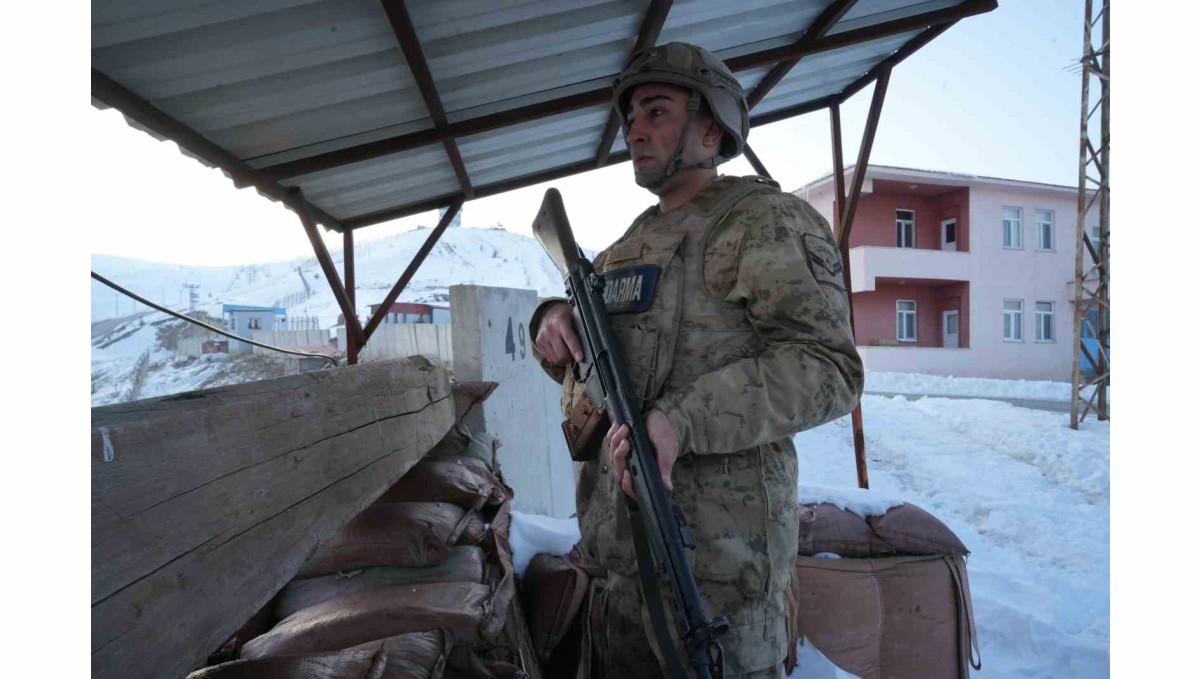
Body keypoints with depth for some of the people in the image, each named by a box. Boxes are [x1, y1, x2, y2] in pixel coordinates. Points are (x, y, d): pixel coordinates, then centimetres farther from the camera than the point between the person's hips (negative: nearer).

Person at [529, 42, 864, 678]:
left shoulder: (764, 220, -7)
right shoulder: (633, 240, 18)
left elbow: (828, 366, -18)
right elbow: (578, 363, 22)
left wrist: (684, 420, -29)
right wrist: (552, 320, -1)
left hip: (716, 549, -8)